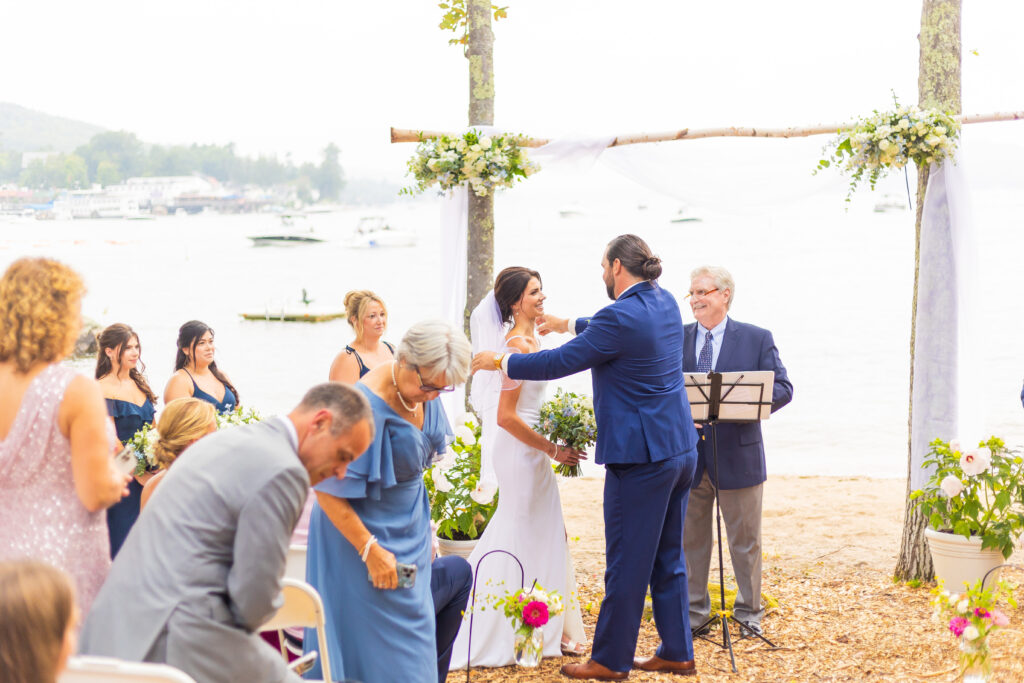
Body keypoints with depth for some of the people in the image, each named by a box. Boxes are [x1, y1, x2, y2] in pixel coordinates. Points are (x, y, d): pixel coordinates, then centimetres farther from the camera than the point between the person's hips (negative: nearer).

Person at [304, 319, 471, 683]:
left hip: (409, 534, 8)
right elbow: (328, 491, -23)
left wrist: (423, 531, 16)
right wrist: (371, 551, -20)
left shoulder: (424, 395, -3)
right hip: (367, 534, -8)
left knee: (412, 634, 12)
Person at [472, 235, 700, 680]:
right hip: (679, 447, 9)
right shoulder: (664, 303, 8)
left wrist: (499, 361, -1)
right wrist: (569, 324, 40)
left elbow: (560, 362, -14)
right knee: (667, 558, 16)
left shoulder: (621, 316, -19)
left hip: (640, 455, -9)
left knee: (626, 563, 1)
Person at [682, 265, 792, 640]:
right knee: (691, 540, 9)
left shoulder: (757, 339, 0)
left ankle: (749, 614, 21)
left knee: (745, 542, 8)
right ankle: (695, 614, 20)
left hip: (737, 454, -2)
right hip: (688, 456, 2)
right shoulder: (676, 339, 7)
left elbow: (782, 388, -3)